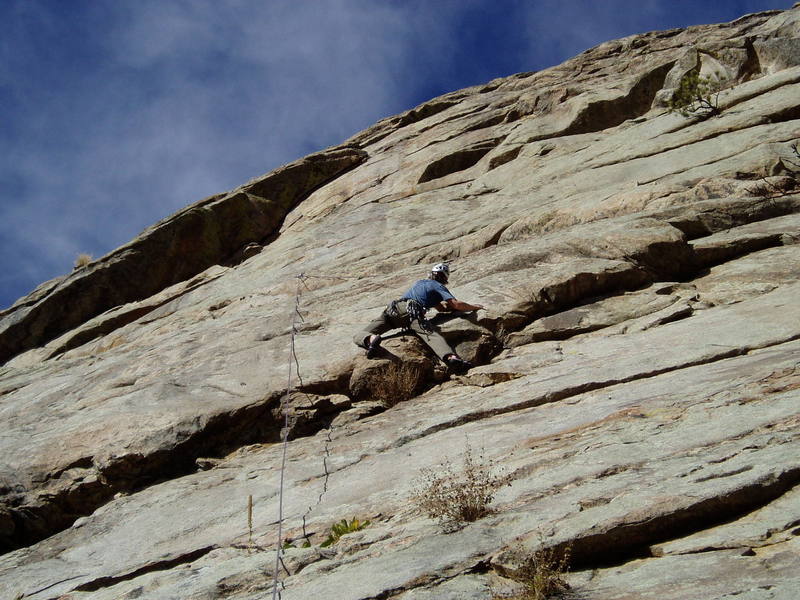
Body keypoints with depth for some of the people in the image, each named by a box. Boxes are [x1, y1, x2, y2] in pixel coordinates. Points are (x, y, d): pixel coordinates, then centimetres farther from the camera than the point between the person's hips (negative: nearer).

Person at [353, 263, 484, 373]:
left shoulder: (420, 282, 40)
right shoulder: (439, 287, 22)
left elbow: (441, 307, 46)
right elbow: (456, 304, 8)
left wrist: (451, 307, 45)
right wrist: (473, 307, 24)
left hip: (393, 309, 5)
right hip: (412, 312, -5)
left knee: (359, 337, -2)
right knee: (431, 335, -27)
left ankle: (372, 339, -38)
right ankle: (450, 357, -54)